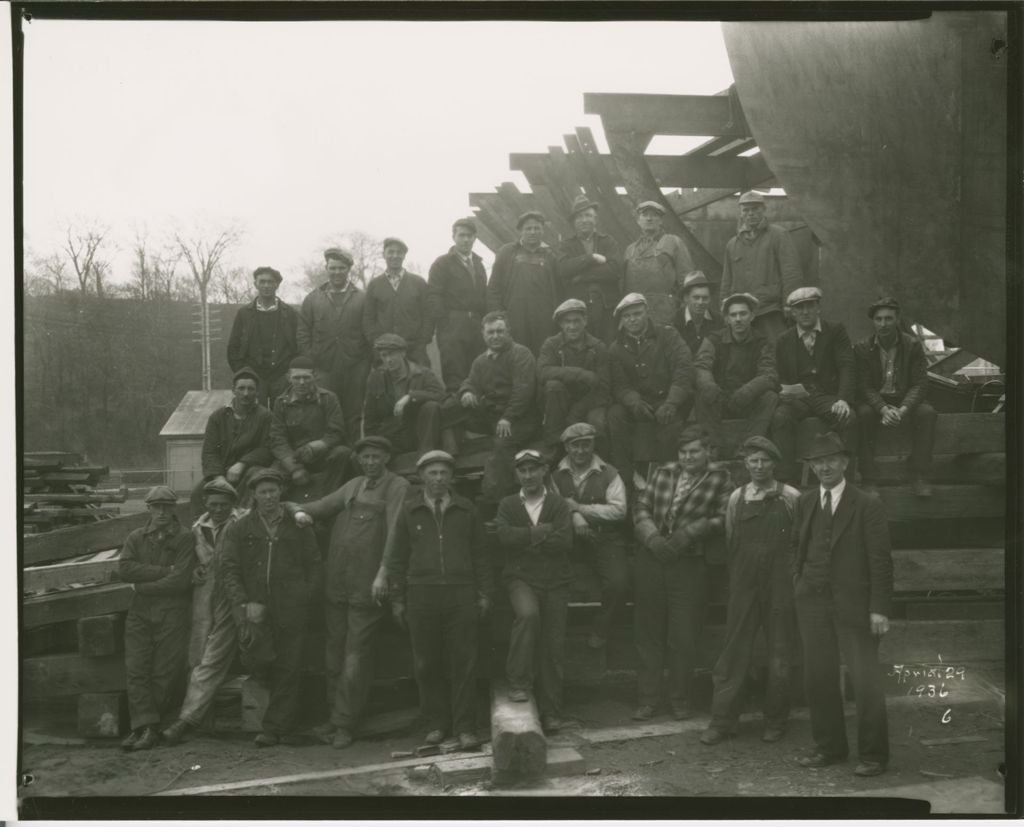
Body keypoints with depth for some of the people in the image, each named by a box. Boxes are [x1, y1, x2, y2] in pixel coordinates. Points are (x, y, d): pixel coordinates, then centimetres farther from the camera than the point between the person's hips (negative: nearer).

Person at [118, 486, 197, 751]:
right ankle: (146, 726, -3)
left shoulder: (185, 537, 2)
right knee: (135, 670, -5)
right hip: (140, 612, 3)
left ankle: (143, 725, 6)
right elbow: (124, 569, -4)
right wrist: (164, 571, -11)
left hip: (172, 612, -3)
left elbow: (181, 580, -8)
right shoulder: (136, 537, 13)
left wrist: (142, 586, -4)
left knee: (165, 674, -4)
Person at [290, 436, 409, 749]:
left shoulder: (398, 487, -3)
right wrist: (300, 511, -5)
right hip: (337, 583, 6)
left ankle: (345, 724, 6)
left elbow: (395, 531, -13)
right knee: (334, 651, 12)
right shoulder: (353, 486, 17)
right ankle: (336, 715, 24)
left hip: (368, 586, -6)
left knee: (356, 656, -2)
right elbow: (323, 506, 18)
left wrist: (383, 572, -22)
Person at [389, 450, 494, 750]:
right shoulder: (409, 511, 8)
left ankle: (465, 728, 5)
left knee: (464, 663, -2)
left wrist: (484, 593, 6)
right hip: (421, 596, 0)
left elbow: (480, 554, 12)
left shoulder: (466, 510, 10)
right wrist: (397, 599, 6)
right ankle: (436, 724, 17)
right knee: (427, 665, 5)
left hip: (461, 595, 0)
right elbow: (398, 558, 10)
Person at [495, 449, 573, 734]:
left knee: (553, 648, 1)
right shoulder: (507, 505, 9)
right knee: (528, 614, -33)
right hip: (521, 579, -1)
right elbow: (505, 537, -9)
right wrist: (542, 531, -11)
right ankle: (518, 683, -18)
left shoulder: (559, 505, 7)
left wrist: (524, 539, -8)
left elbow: (564, 541, -9)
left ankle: (550, 713, 13)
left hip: (555, 582, 1)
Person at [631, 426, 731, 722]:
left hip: (690, 563, -3)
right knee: (648, 632, 6)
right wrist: (653, 537, -8)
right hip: (651, 560, 3)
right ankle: (647, 699, 15)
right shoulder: (662, 473, 13)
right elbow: (641, 507, 8)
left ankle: (681, 700, 17)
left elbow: (721, 518, -7)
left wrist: (684, 536, -14)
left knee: (684, 636, 1)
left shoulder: (720, 480, 3)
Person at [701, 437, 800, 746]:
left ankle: (775, 721, 20)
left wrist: (797, 578, -1)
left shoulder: (791, 498, -1)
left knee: (780, 654, 6)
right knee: (734, 651, 2)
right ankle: (722, 720, 8)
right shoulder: (736, 498, 8)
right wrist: (735, 578, 10)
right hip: (744, 584, 2)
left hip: (781, 584, -2)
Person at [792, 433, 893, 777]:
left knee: (866, 681, 1)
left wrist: (879, 609, -12)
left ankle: (873, 755, 16)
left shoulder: (867, 506, -6)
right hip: (812, 604, 5)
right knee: (817, 678, 9)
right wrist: (799, 584, 7)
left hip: (854, 605, -4)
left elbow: (881, 560, -8)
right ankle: (829, 747, 24)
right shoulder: (804, 503, 9)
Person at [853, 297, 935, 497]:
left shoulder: (913, 346, -1)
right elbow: (864, 386, -8)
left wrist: (903, 410, -26)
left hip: (906, 400, 1)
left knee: (927, 412, -30)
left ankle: (919, 476, -21)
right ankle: (869, 479, -29)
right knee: (863, 413, -33)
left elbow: (919, 384, -8)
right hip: (876, 401, -1)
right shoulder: (862, 348, -1)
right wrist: (884, 409, -27)